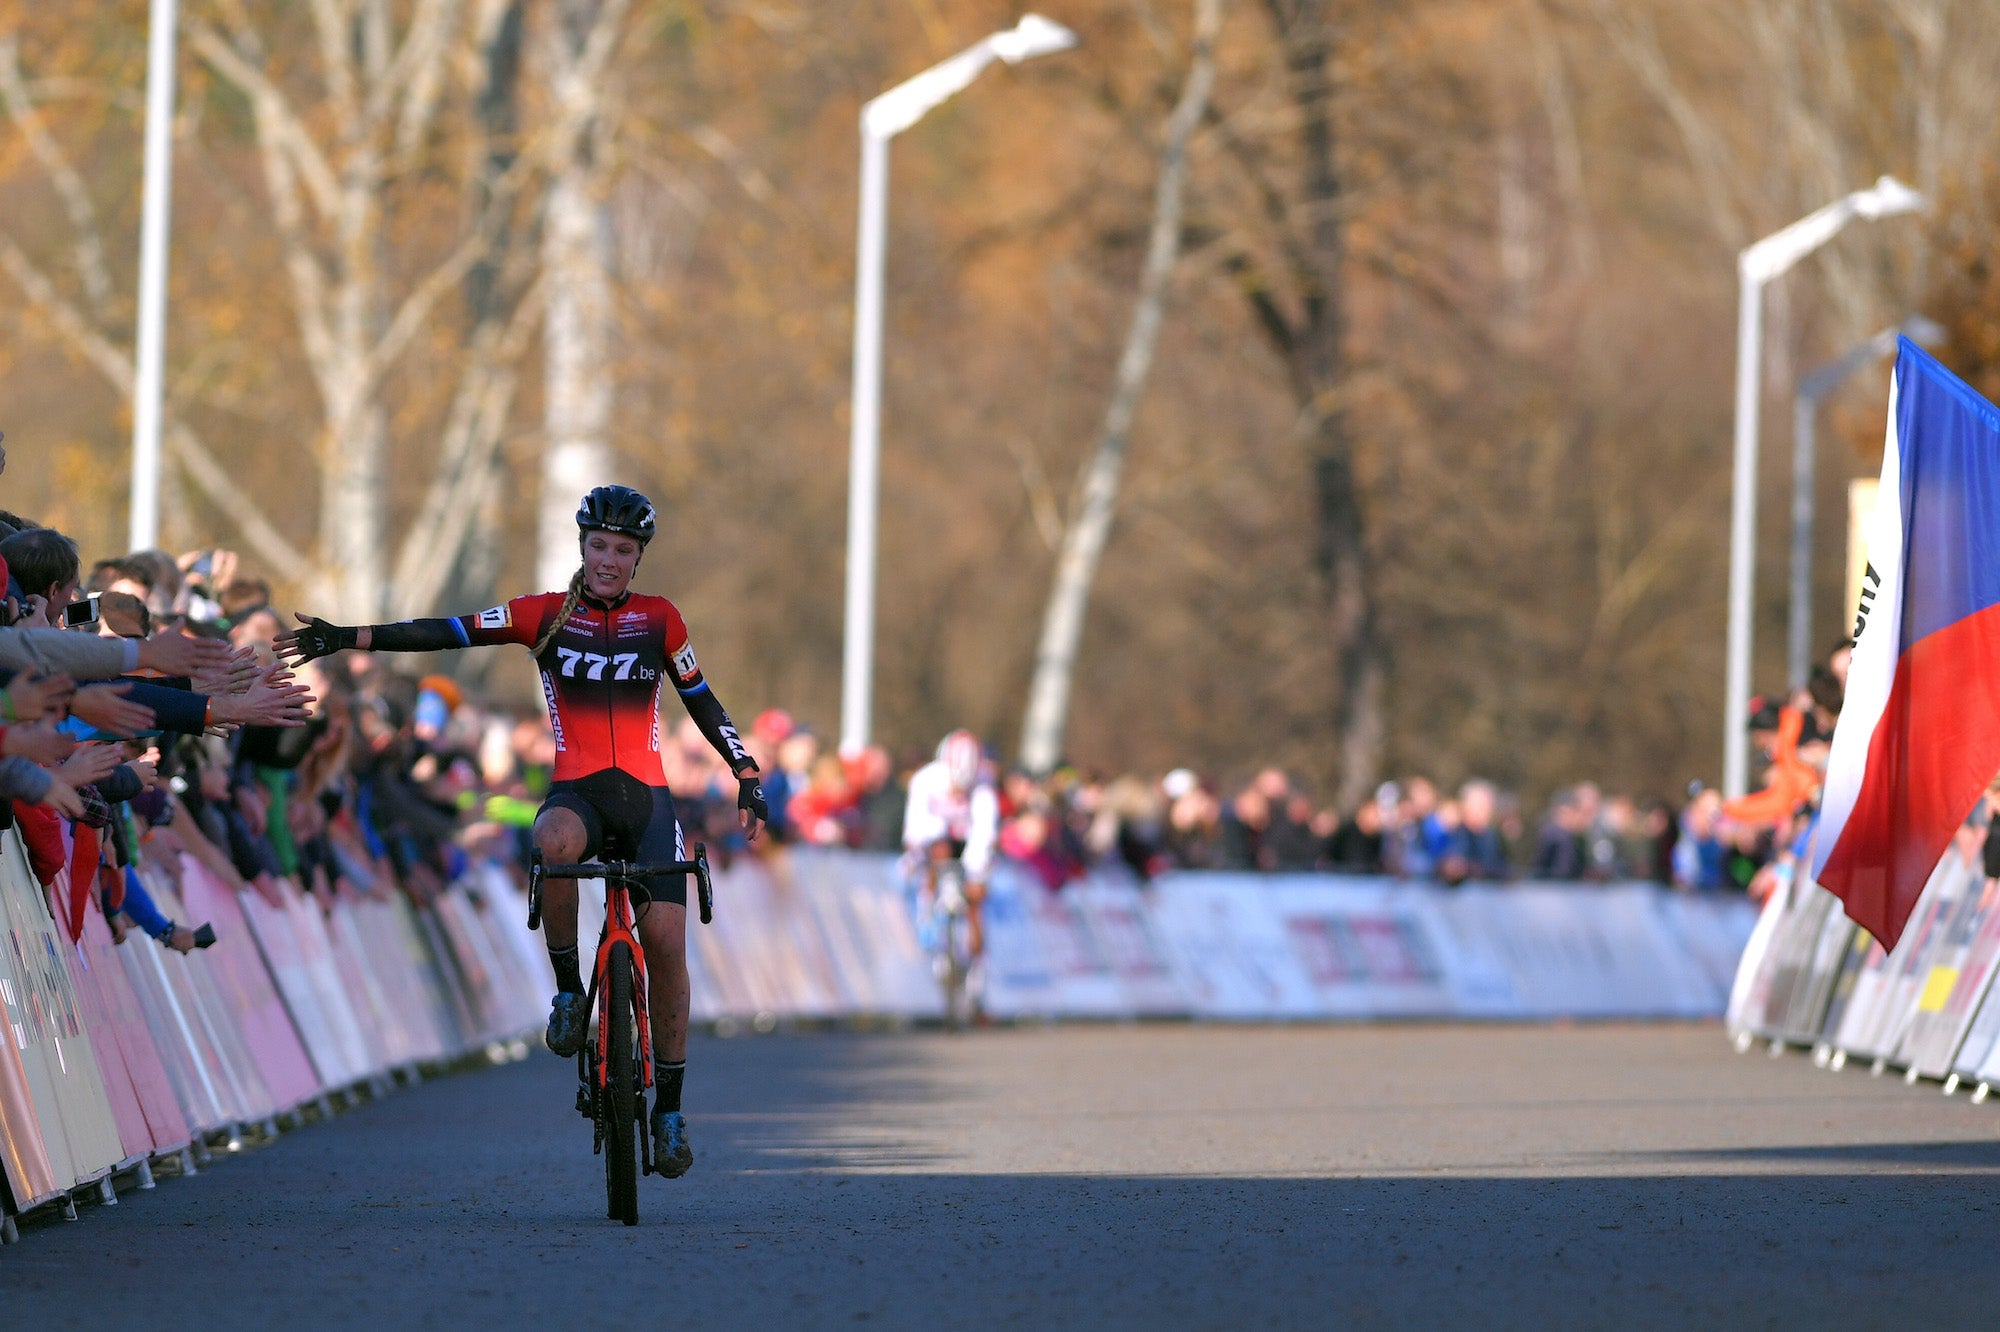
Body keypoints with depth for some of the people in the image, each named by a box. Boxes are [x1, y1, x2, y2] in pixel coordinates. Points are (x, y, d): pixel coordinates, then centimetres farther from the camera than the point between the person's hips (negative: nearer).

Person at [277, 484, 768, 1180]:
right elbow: (448, 633, -2)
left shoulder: (658, 620, 7)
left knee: (665, 938, -14)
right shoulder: (546, 615, 3)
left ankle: (669, 1106, -1)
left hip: (645, 796, 1)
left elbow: (702, 703, 16)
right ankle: (568, 987, -16)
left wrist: (748, 776, 7)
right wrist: (343, 639, -9)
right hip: (576, 791, -1)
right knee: (554, 845, -39)